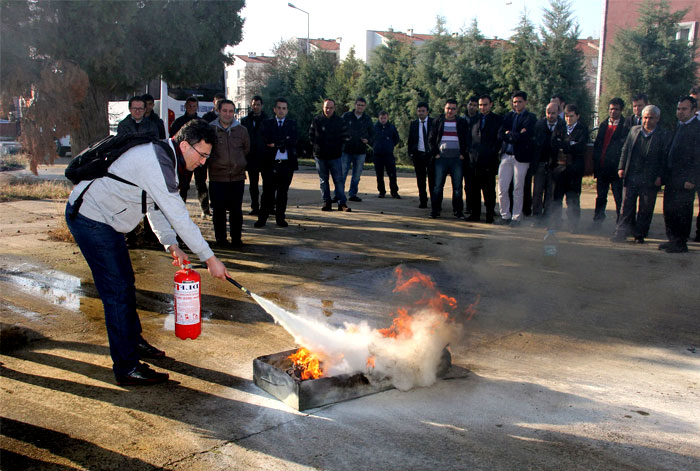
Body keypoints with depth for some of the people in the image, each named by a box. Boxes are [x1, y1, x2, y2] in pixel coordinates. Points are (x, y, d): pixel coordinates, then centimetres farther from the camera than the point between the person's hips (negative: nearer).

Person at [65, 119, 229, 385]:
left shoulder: (160, 156, 7)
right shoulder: (157, 163, -26)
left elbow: (156, 207, 11)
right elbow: (179, 217, -27)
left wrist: (170, 244, -1)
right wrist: (210, 259, -21)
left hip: (103, 218, 10)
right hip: (90, 219, -10)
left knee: (125, 283, 18)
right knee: (117, 291, -8)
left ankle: (133, 342, 35)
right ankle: (127, 367, -1)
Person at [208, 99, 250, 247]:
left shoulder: (241, 130, 7)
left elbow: (247, 149, 20)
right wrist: (216, 163, 12)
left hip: (238, 177, 2)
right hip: (217, 177, -1)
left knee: (236, 210, 5)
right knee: (218, 210, 2)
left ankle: (236, 238, 15)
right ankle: (220, 239, 13)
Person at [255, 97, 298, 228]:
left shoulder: (292, 124, 10)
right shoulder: (267, 123, 8)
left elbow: (293, 140, -5)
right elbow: (266, 139, -8)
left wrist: (275, 144, -11)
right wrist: (284, 142, -14)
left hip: (287, 163, 1)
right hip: (270, 163, -1)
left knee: (283, 192, 6)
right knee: (268, 191, 0)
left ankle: (280, 218, 15)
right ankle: (262, 218, 7)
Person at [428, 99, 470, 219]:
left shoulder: (462, 122, 8)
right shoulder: (438, 121, 8)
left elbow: (468, 140, 9)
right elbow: (432, 138, 9)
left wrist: (464, 154, -1)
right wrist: (435, 153, -1)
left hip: (457, 159, 0)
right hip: (441, 158, 0)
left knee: (457, 186, 0)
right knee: (438, 185, -1)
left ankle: (458, 211, 8)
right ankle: (435, 210, 4)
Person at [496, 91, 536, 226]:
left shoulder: (530, 118, -1)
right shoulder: (508, 116, 13)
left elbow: (525, 136, -15)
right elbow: (500, 134, 1)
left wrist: (509, 134, -4)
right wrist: (516, 136, -12)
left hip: (521, 157, -4)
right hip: (506, 155, 4)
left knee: (518, 190, 2)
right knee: (502, 189, 2)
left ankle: (516, 217, 12)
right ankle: (505, 215, 15)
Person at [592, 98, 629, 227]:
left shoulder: (625, 126, -5)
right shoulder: (603, 125, 12)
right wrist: (595, 164, 8)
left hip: (616, 168, -5)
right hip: (602, 167, 5)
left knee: (619, 197, 1)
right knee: (600, 196, 12)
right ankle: (598, 220, 23)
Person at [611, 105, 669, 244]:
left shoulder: (663, 136, -1)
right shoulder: (634, 130, 9)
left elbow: (665, 158, -2)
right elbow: (625, 150, 13)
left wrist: (660, 176, -9)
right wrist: (621, 167, 4)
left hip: (650, 180, -2)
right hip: (631, 177, 2)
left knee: (645, 210, 6)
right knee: (626, 207, 4)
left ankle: (640, 235, 18)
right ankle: (621, 233, 9)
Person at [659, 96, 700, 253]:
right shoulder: (678, 126, 15)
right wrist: (665, 174, 14)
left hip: (685, 179, -8)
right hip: (672, 178, 8)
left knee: (682, 211, -2)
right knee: (669, 209, 12)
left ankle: (681, 243, 9)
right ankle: (672, 240, 23)